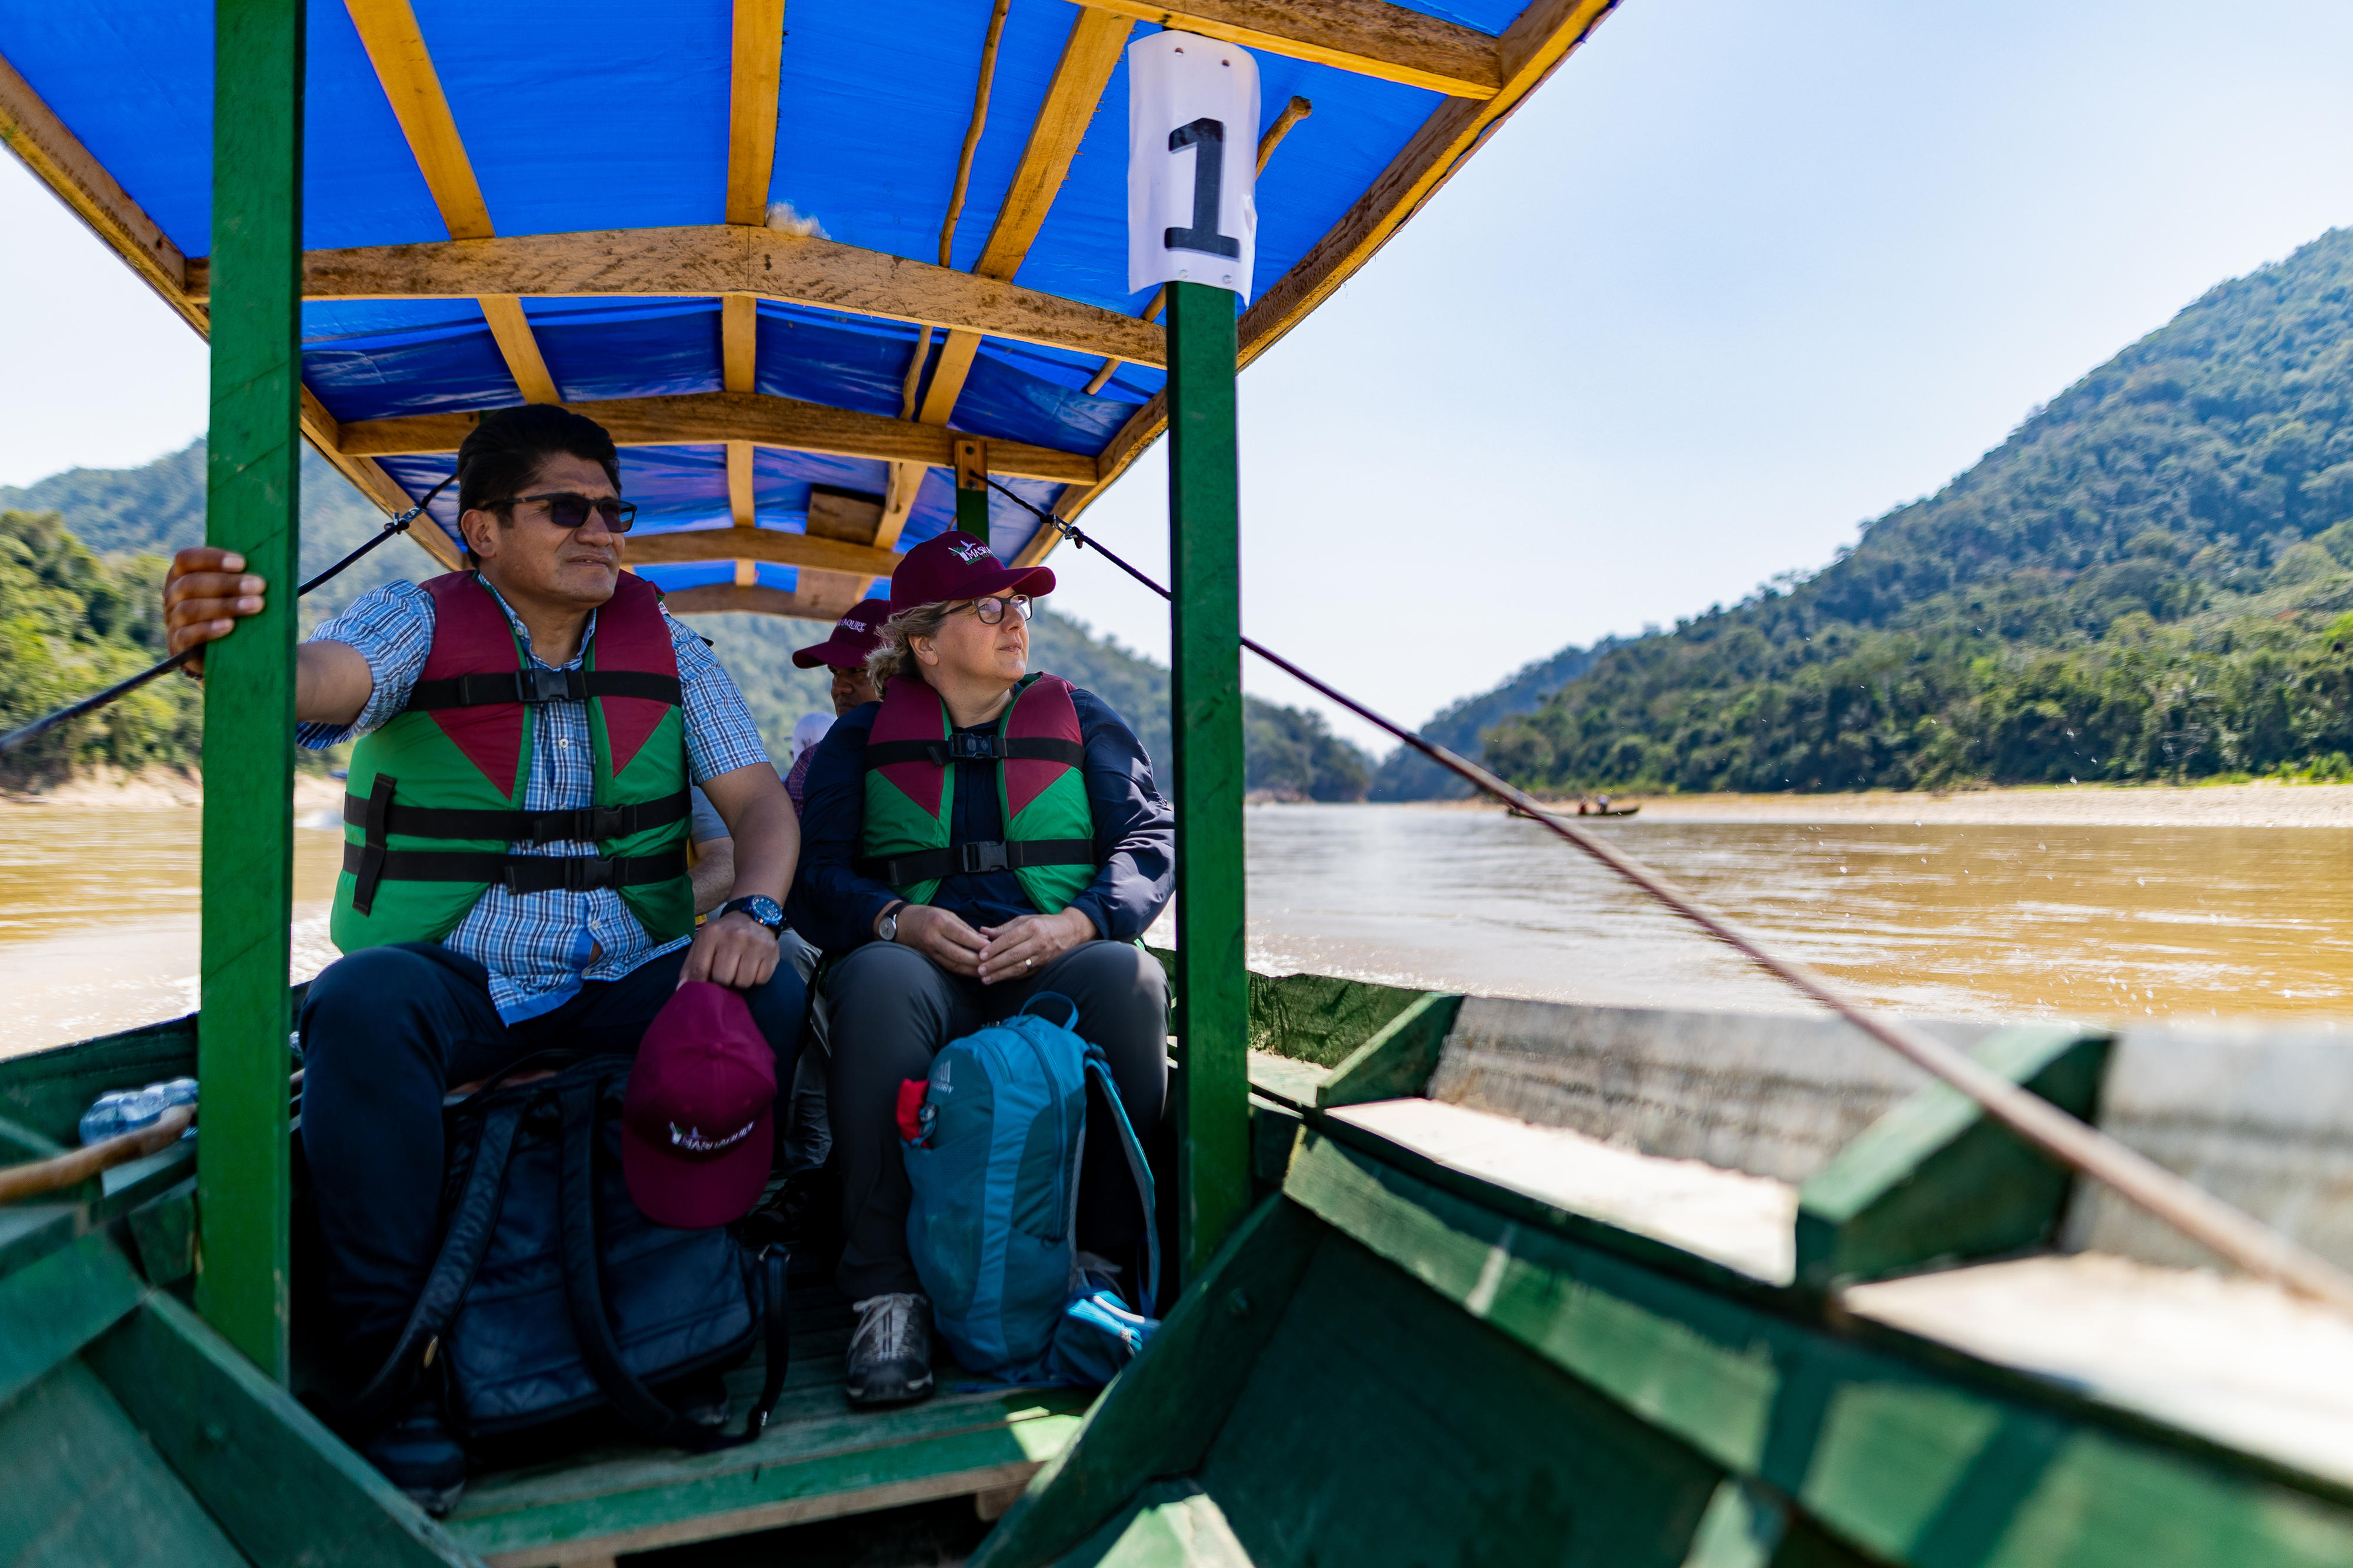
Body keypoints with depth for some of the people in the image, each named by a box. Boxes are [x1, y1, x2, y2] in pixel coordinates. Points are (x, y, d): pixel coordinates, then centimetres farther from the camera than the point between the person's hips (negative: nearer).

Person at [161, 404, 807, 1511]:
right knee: (363, 1003, -33)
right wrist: (231, 648, -50)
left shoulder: (662, 641, 5)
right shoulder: (424, 621, -1)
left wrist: (752, 911, -21)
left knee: (769, 995, -25)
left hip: (623, 981, 2)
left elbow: (759, 799, 0)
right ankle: (390, 1366, -18)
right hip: (451, 977, -1)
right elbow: (324, 678, -25)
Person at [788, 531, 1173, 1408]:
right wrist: (899, 920, -16)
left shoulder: (1081, 721, 17)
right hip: (923, 966, 0)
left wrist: (1073, 923, -13)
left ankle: (1106, 1260, -20)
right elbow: (815, 874, 6)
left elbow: (1151, 841, 6)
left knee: (1126, 977, -33)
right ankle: (887, 1293, -29)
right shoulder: (861, 739, 16)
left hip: (1057, 968, 1)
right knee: (877, 980, -35)